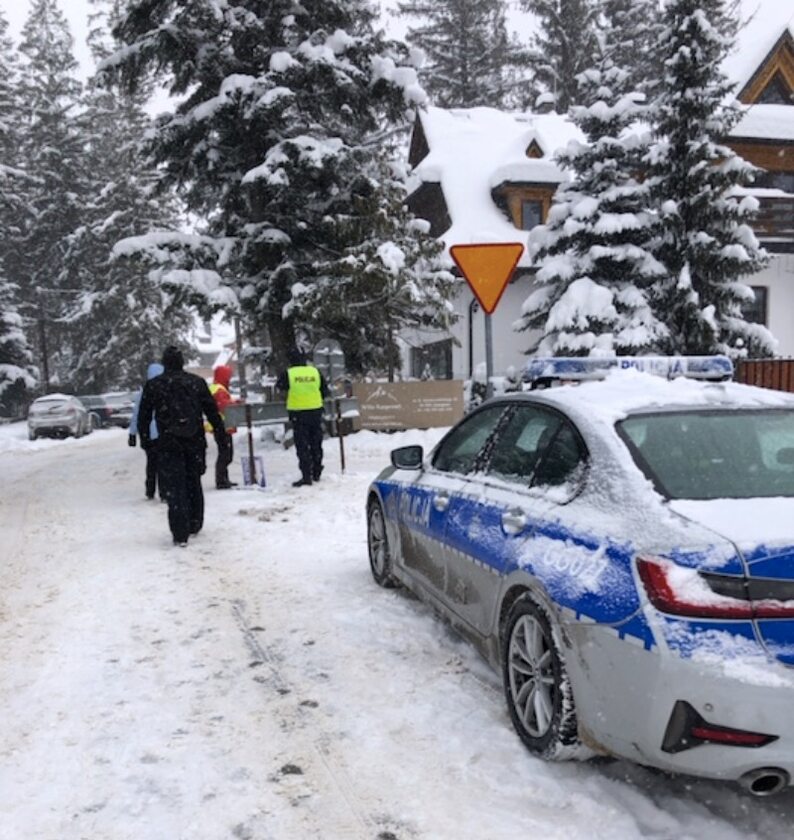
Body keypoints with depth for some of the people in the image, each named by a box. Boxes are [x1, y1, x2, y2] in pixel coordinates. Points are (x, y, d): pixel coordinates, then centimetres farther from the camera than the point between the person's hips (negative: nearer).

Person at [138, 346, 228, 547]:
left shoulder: (153, 385, 0)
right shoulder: (197, 382, 4)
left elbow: (144, 416, 5)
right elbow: (212, 412, 6)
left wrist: (145, 439, 18)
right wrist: (221, 436, 12)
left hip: (168, 444, -2)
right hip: (195, 442, 2)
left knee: (175, 488, -1)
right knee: (193, 484, 17)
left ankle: (180, 534, -6)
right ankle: (195, 525, 26)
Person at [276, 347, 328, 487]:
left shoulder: (288, 374, -9)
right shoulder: (315, 371, -1)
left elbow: (279, 386, 8)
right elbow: (325, 392, 8)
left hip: (297, 413, -3)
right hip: (315, 411, 3)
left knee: (302, 445, 1)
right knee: (316, 443, 16)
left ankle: (306, 476, -3)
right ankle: (316, 473, 26)